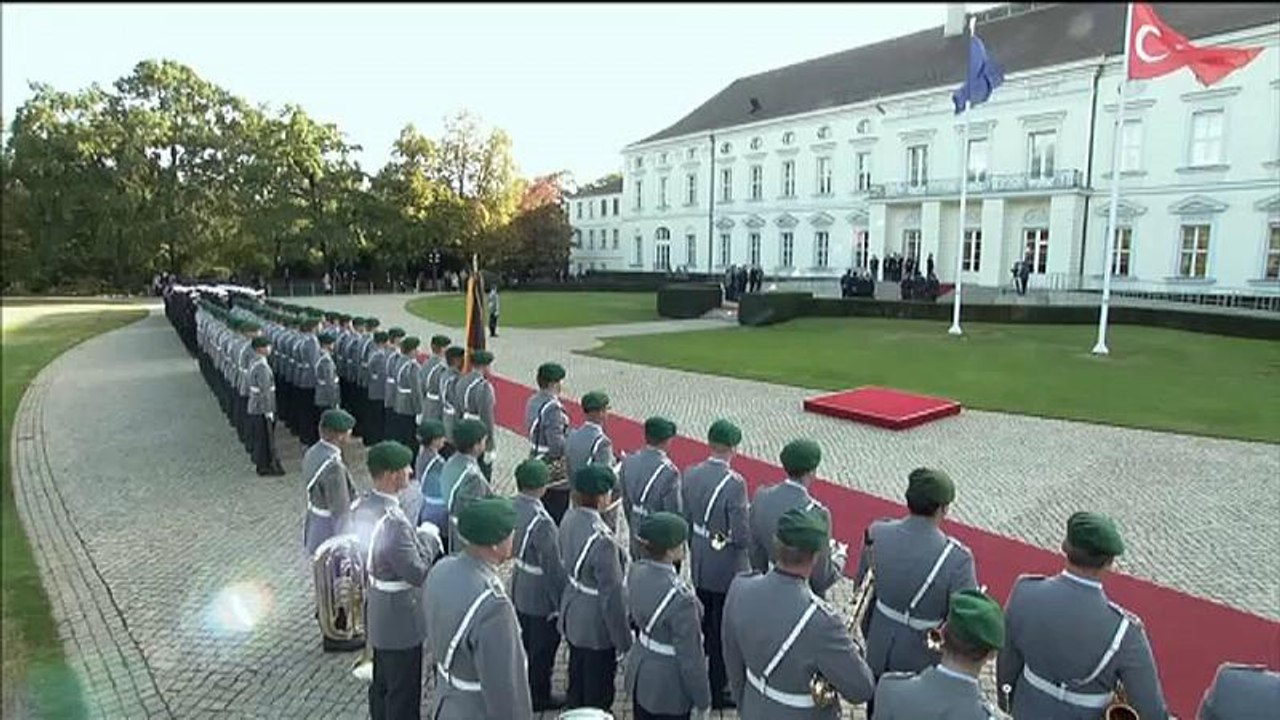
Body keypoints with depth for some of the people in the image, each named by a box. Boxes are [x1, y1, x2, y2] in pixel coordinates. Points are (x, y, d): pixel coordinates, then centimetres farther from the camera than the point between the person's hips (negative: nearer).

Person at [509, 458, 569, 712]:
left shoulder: (512, 506, -9)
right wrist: (563, 602, -13)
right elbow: (553, 567, -24)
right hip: (541, 598, -8)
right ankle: (539, 696, 32)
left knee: (526, 642, 26)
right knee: (543, 648, 14)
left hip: (519, 592, 8)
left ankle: (525, 688, 45)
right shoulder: (541, 522, -32)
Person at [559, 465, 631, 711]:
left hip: (572, 616, 8)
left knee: (576, 682, 28)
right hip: (596, 627, -8)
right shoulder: (602, 541, -34)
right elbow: (612, 597, -26)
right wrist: (624, 642, -15)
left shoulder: (570, 517, -10)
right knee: (598, 693, 16)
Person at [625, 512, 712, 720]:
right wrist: (702, 700, -9)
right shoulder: (681, 599, -35)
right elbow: (690, 657, -23)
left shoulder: (636, 571, -13)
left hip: (639, 672, 7)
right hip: (668, 687, -7)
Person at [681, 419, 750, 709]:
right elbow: (742, 537, -24)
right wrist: (754, 528, -2)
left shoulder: (690, 475, -7)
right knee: (723, 631, 11)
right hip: (727, 570, -6)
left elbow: (685, 521, 3)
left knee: (704, 625, 24)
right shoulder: (734, 483, -26)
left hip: (699, 566, 6)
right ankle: (717, 691, 27)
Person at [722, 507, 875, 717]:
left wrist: (743, 705, 13)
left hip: (756, 712, 4)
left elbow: (733, 659, -3)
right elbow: (862, 690, -22)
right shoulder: (821, 621, -37)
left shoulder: (740, 588, -20)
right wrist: (851, 649, -4)